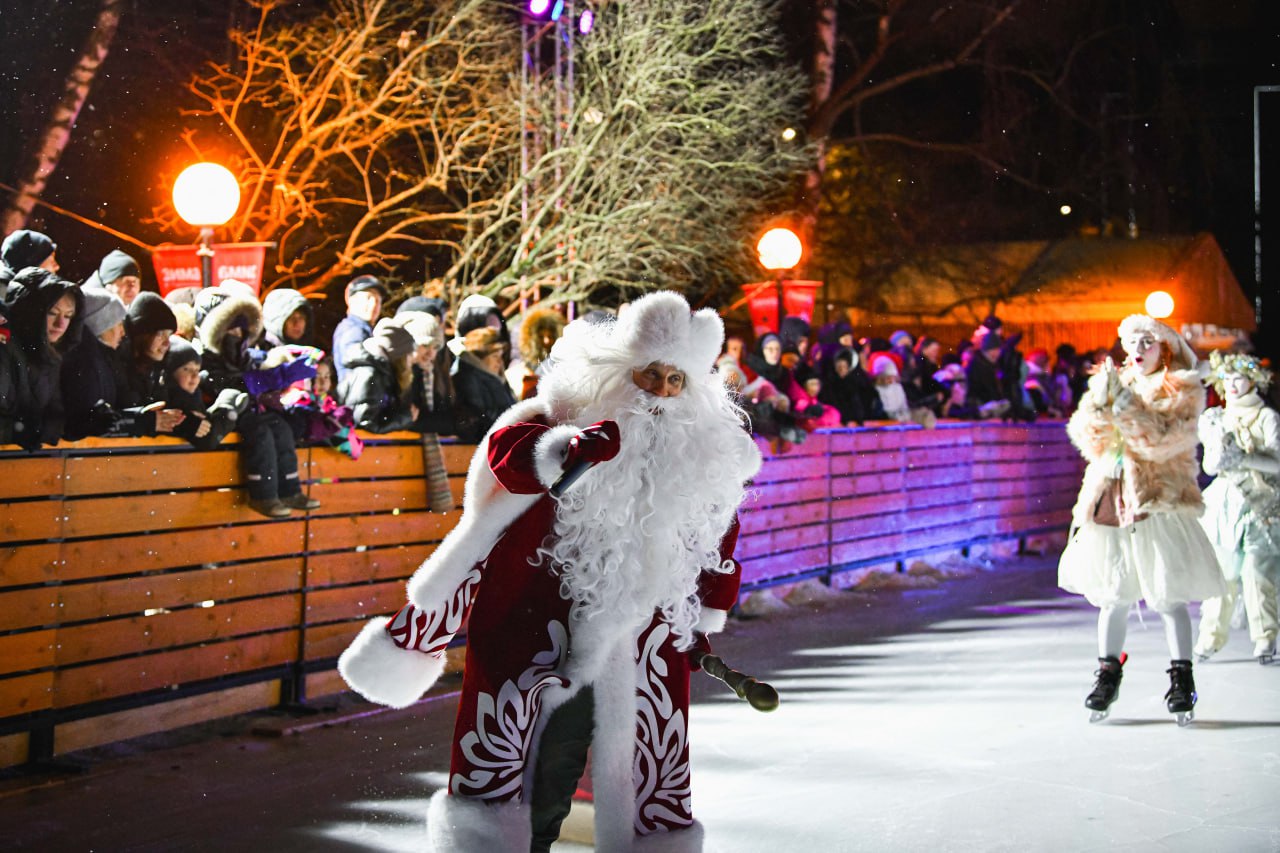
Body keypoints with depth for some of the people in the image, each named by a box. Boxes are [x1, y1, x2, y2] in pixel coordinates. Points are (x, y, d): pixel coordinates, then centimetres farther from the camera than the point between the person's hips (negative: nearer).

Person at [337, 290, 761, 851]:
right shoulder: (570, 415, -7)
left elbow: (719, 532, 21)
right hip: (537, 627, -3)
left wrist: (706, 616, 22)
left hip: (640, 637, 4)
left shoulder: (706, 448, 7)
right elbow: (507, 450, -25)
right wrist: (565, 449, -44)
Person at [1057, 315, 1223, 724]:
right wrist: (1099, 401, -9)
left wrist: (1123, 400, -15)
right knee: (1111, 594, 3)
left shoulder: (1182, 391, 3)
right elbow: (1088, 440, 7)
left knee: (1168, 595, -6)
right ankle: (1108, 674, 14)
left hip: (1158, 501, -4)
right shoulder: (1113, 381, 17)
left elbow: (1161, 441, -12)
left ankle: (1181, 677, 3)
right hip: (1109, 498, 4)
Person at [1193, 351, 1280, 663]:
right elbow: (1209, 465, 13)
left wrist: (1243, 458, -18)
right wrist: (1217, 452, -7)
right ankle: (1211, 635, 2)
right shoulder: (1219, 418, 16)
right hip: (1224, 501, 4)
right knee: (1220, 570, -2)